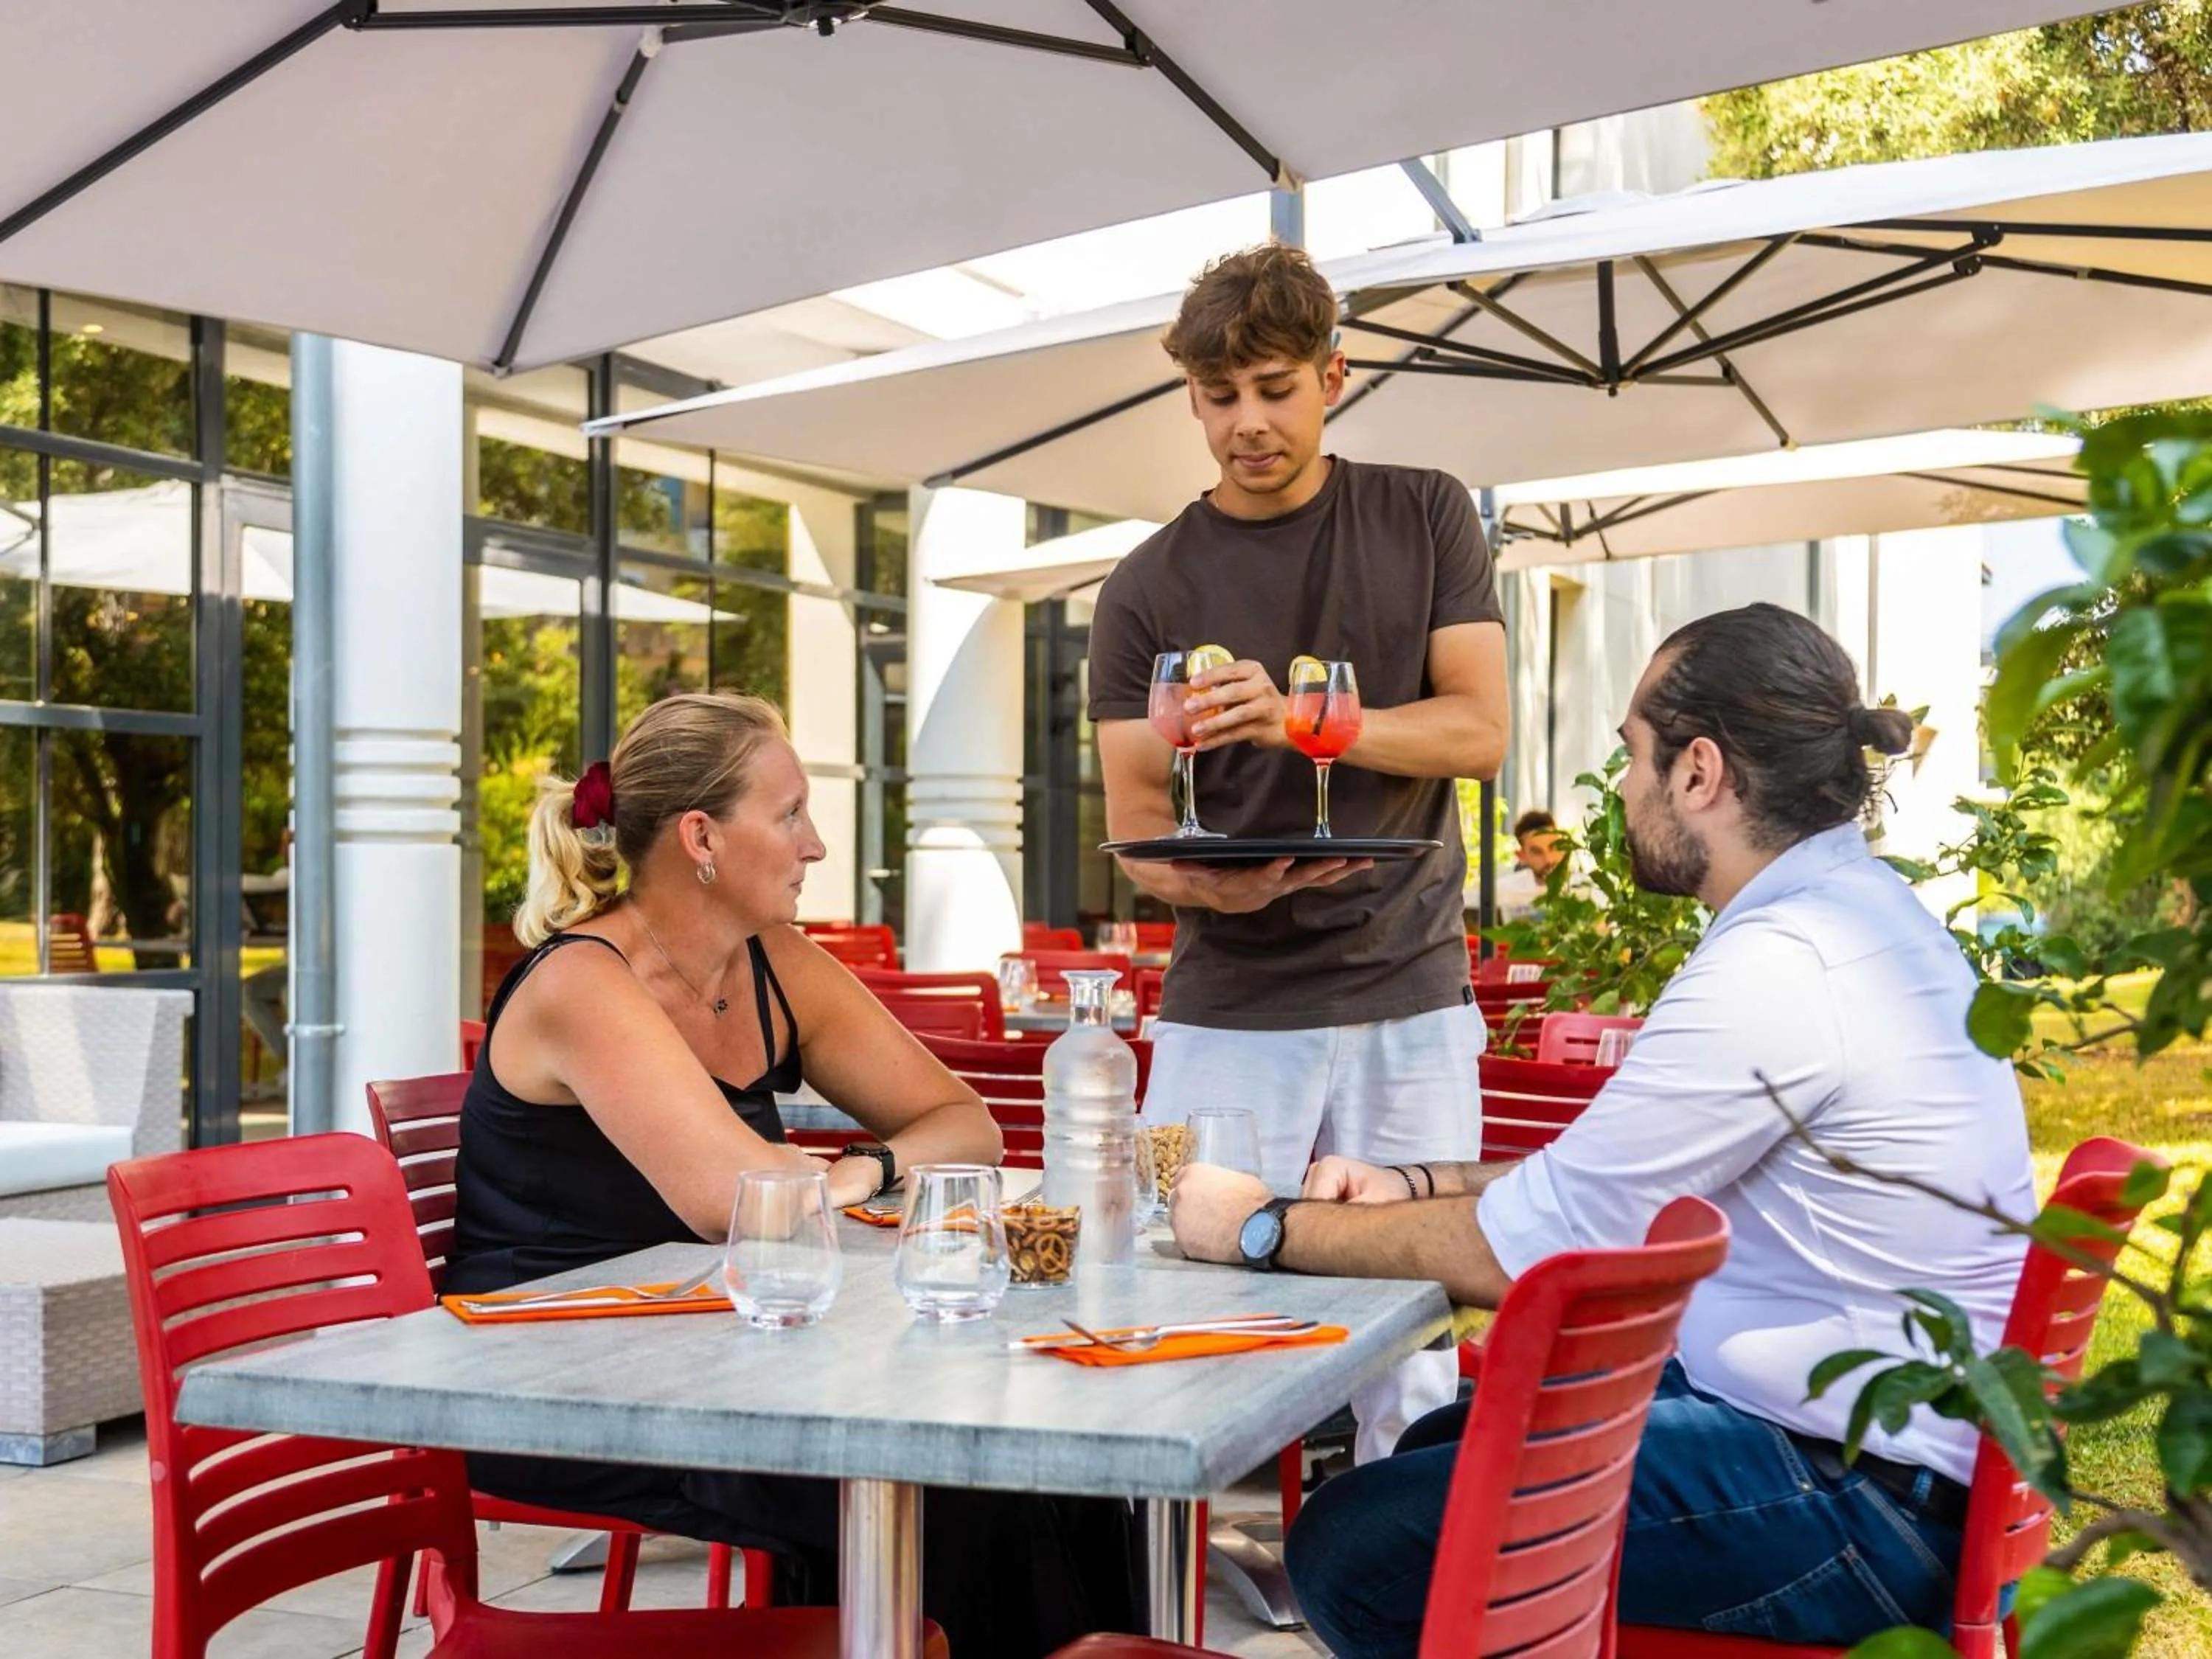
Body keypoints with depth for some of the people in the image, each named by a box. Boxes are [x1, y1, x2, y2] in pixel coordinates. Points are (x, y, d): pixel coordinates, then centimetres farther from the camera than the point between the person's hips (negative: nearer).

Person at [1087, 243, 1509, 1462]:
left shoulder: (1426, 518, 6)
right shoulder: (1148, 589, 4)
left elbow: (1479, 731, -3)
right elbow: (1134, 832, 1)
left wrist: (1300, 720, -19)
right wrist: (1212, 884, -22)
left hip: (1408, 997, 0)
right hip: (1226, 1010, 0)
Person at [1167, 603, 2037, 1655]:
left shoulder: (1779, 965, -24)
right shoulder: (1858, 905, 8)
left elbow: (1519, 1250, -19)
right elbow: (1605, 1177, 16)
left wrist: (1264, 1229, -7)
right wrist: (1412, 1186, 10)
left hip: (1862, 1501, -10)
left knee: (1354, 1548, -13)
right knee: (1445, 1448, 21)